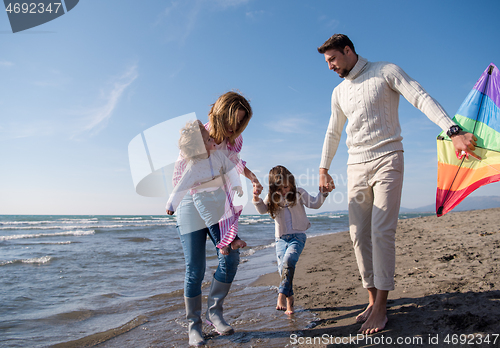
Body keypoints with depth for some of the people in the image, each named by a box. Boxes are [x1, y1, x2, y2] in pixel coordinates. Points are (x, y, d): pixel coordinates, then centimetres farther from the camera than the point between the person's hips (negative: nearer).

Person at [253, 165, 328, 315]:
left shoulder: (299, 193, 0)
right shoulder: (272, 197, 6)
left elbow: (314, 204, 0)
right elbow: (262, 210, 5)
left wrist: (323, 193, -15)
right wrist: (256, 199, -12)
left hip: (298, 236, -3)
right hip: (281, 238, 3)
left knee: (288, 262, -25)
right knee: (283, 269, 1)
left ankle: (282, 295, -22)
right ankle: (289, 300, 14)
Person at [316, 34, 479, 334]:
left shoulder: (386, 72, 1)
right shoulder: (339, 92, 17)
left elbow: (422, 98, -11)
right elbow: (333, 134, 22)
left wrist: (454, 131, -25)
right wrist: (324, 169, 17)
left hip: (387, 160, -5)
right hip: (356, 166, 6)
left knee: (381, 232, -13)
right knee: (359, 234, 1)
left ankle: (381, 307, -4)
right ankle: (373, 299, 11)